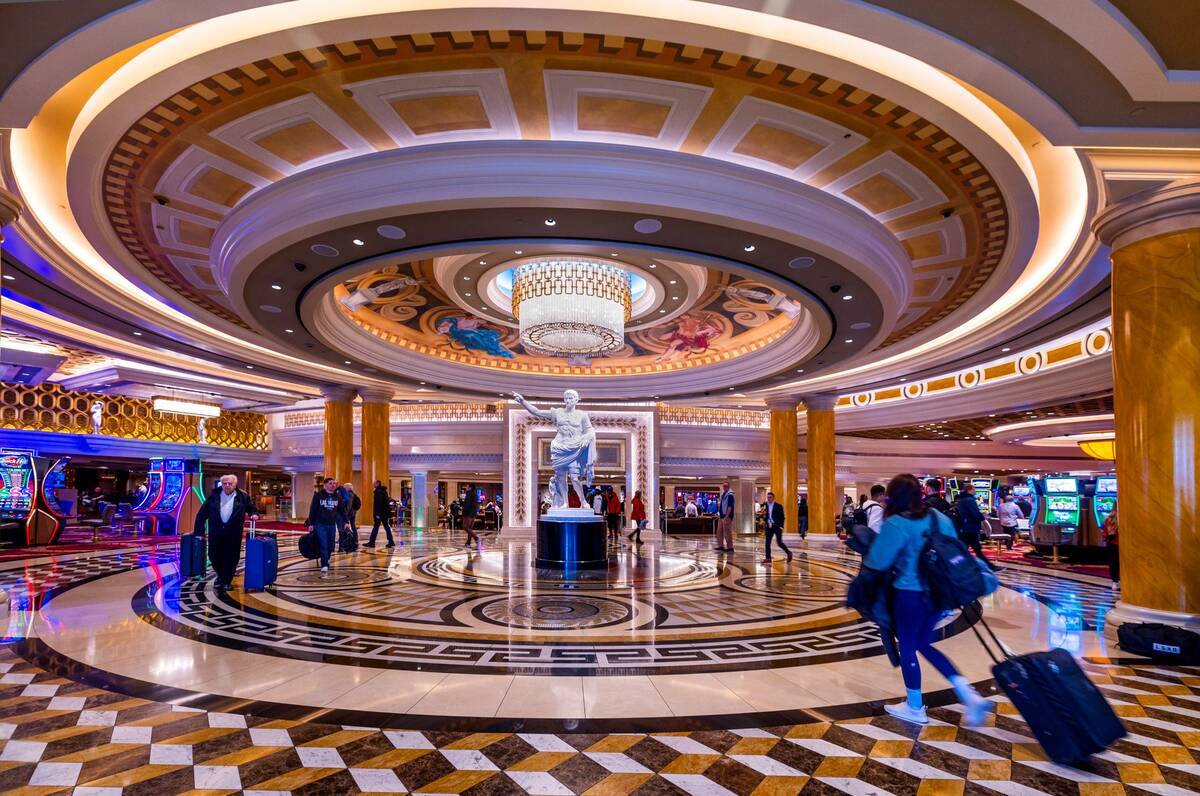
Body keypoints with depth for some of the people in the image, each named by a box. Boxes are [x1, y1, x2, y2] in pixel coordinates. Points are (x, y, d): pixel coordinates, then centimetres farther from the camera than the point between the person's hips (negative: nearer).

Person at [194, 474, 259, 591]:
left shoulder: (242, 497, 0)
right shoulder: (214, 495, 1)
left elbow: (252, 508, 14)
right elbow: (202, 514, 3)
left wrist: (254, 514, -9)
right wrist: (200, 531, -1)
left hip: (233, 533, -1)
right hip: (215, 532, 1)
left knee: (231, 558, 2)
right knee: (214, 557, 9)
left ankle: (227, 581, 19)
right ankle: (221, 575, 37)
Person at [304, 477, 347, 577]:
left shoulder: (337, 496, 7)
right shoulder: (318, 495, -4)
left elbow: (342, 510, 11)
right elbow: (312, 509, -4)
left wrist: (345, 522, 6)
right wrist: (311, 523, -7)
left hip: (332, 525, 4)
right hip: (320, 524, -4)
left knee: (330, 546, 7)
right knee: (324, 545, -10)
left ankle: (324, 562, 27)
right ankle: (324, 567, -10)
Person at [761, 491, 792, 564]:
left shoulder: (778, 506, -5)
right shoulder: (766, 506, 9)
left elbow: (782, 517, -6)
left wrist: (781, 527, -13)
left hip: (777, 527, -5)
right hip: (769, 527, 5)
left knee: (779, 542, -7)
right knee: (767, 542, 0)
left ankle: (788, 553, 16)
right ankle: (768, 558, 5)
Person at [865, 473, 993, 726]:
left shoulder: (895, 524, -19)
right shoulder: (939, 518, 2)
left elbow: (877, 562, -20)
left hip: (911, 596, -7)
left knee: (907, 649, 12)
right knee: (923, 644, 24)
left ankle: (915, 708, 28)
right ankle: (970, 696, 15)